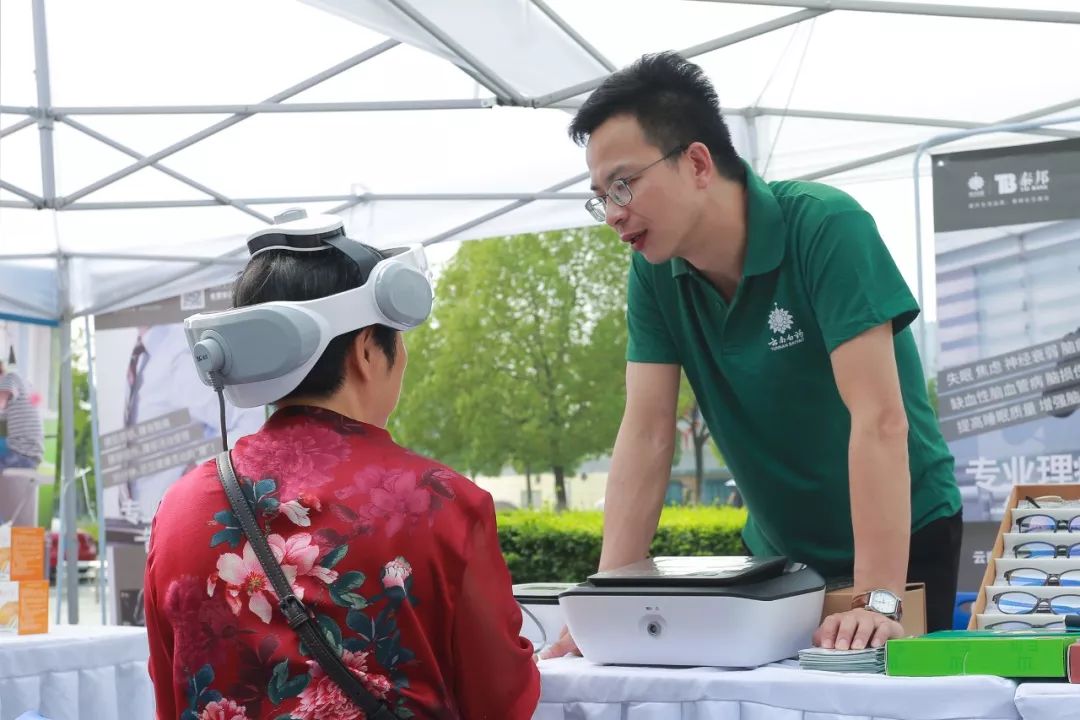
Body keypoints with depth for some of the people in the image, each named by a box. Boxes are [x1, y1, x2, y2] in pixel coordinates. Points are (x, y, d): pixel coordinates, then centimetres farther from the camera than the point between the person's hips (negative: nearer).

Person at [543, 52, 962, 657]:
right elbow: (647, 432, -10)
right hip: (778, 552, 5)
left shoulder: (825, 228, -24)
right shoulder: (654, 275, -8)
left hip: (903, 539, -4)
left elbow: (879, 418, -30)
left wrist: (878, 601, -36)